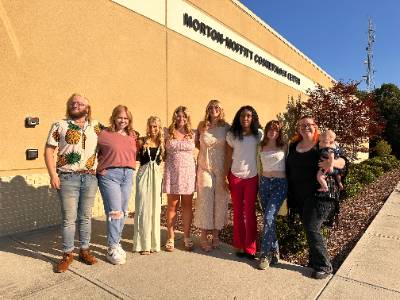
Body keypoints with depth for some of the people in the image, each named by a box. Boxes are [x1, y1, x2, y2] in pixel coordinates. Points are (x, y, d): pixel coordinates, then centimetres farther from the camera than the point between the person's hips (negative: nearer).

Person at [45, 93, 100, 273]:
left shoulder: (96, 126, 11)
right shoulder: (59, 126, 5)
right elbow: (49, 151, 2)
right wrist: (53, 175, -7)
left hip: (90, 177, 2)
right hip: (68, 178, -2)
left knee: (85, 217, 11)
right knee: (69, 218, 3)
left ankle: (84, 250, 24)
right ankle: (67, 254, 17)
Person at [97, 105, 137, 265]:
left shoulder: (132, 136, 13)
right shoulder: (104, 134, -2)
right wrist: (99, 168, -7)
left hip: (128, 175, 5)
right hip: (109, 175, -5)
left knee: (123, 212, 10)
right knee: (115, 212, -7)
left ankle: (116, 244, 25)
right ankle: (112, 249, 7)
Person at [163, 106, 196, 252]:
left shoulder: (192, 134, 7)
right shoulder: (168, 133, 4)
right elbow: (164, 153, 8)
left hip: (188, 172, 1)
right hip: (172, 172, -1)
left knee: (187, 205, 7)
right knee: (172, 205, 5)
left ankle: (187, 237, 19)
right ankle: (170, 238, 17)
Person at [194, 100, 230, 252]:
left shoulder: (226, 127, 2)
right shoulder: (202, 126, 4)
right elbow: (197, 143, 19)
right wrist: (205, 150, 4)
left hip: (221, 168, 0)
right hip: (205, 167, 0)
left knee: (220, 200, 6)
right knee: (205, 200, 1)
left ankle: (216, 233, 22)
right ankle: (203, 236, 13)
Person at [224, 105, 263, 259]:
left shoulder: (259, 134, 1)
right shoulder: (232, 135, 3)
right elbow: (228, 157, 3)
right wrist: (225, 176, -1)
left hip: (252, 177, -1)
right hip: (235, 176, 1)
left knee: (250, 212, 2)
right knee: (237, 212, 8)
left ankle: (250, 248, 12)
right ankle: (239, 245, 20)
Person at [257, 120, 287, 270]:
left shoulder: (284, 147, 1)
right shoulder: (261, 147, 10)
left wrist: (289, 184, -7)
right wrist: (259, 184, 11)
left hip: (280, 184, -4)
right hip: (264, 183, 4)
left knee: (269, 217, -15)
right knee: (269, 218, 8)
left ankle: (265, 254, -3)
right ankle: (274, 251, 24)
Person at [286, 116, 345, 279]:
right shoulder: (293, 146, 9)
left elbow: (342, 161, -6)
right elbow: (289, 169, 16)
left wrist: (333, 162, -29)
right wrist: (290, 195, 13)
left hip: (318, 195, -6)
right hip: (298, 196, 6)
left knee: (312, 229, -6)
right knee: (308, 229, 15)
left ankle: (324, 267, 13)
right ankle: (314, 260, 32)